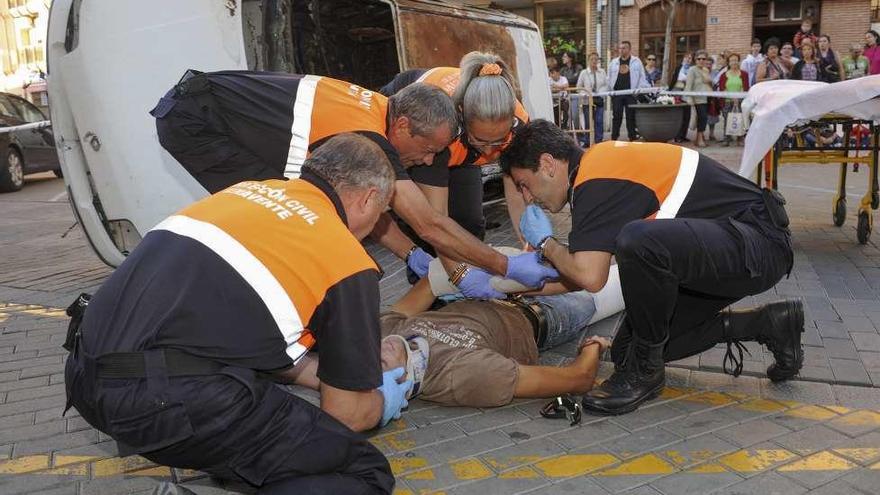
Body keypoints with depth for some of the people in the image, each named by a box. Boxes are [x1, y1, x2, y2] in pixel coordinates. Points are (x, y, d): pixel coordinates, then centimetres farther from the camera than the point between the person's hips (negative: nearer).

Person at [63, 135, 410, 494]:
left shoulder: (250, 190, 21)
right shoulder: (349, 261, 2)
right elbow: (345, 413, 9)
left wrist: (308, 371, 43)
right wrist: (382, 404, 32)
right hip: (175, 401, -8)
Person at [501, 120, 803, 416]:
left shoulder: (596, 180, -20)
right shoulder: (601, 162, 11)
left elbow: (590, 277, -28)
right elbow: (588, 271, 17)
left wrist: (546, 244, -9)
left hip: (759, 246, -10)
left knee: (640, 241, -37)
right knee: (627, 349, 9)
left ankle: (644, 371, -12)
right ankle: (767, 324, 16)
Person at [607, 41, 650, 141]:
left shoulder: (636, 61, 6)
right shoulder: (614, 62, 13)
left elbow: (642, 78, 5)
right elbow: (609, 78, 15)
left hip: (631, 94, -2)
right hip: (617, 93, 2)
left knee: (631, 116, 1)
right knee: (616, 116, 1)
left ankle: (633, 137, 8)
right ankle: (614, 138, 6)